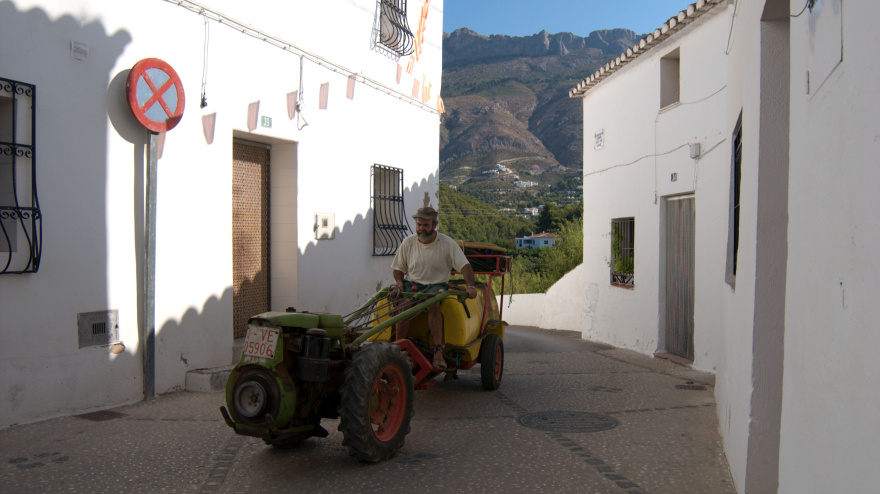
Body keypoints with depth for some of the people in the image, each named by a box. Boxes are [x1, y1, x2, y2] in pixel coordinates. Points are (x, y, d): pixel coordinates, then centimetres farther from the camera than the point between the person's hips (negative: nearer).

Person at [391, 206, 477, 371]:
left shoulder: (447, 243, -2)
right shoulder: (408, 242, 6)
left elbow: (464, 265, -8)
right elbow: (398, 267, 17)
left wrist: (470, 286, -24)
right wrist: (399, 281, -4)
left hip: (436, 285, -2)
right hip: (411, 284, 2)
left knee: (433, 304, -36)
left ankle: (438, 351, -36)